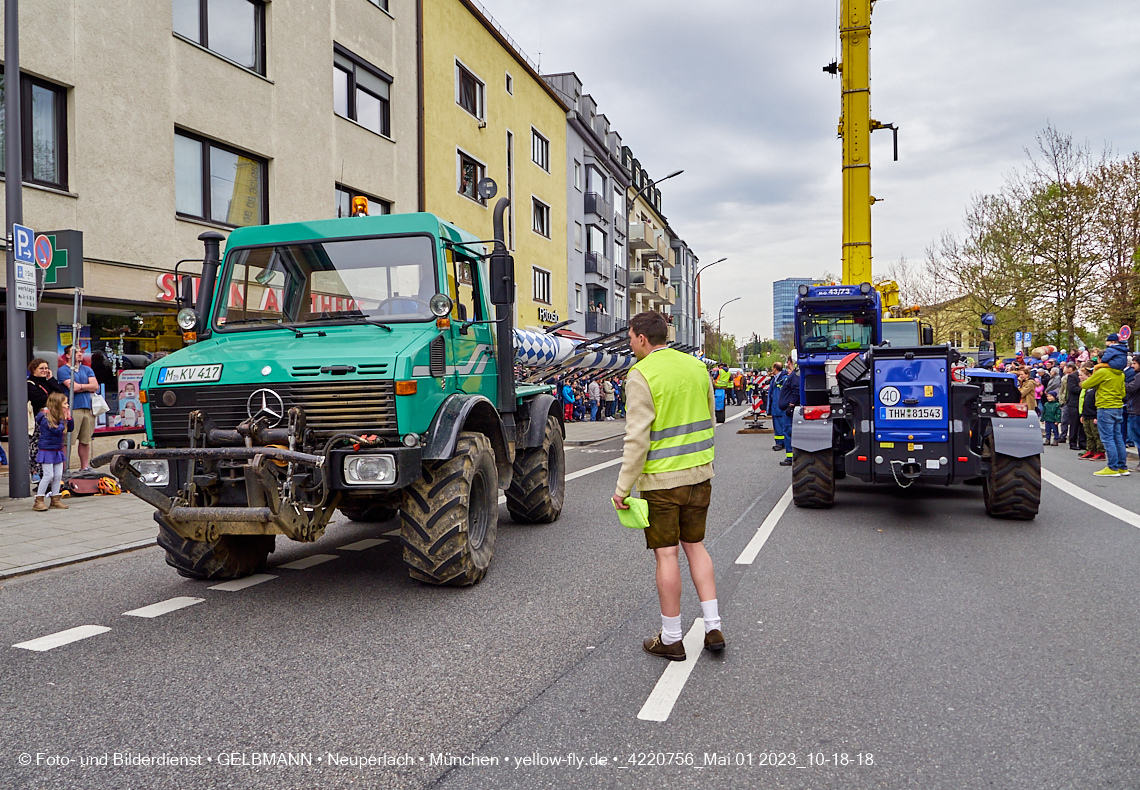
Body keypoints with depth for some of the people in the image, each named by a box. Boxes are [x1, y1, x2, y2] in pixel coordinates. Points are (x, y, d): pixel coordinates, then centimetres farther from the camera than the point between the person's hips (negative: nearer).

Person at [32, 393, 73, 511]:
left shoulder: (60, 416, 7)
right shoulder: (46, 418, -17)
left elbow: (70, 428, 13)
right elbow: (57, 430, -26)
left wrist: (68, 418, -1)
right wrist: (63, 420, -16)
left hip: (57, 450, 8)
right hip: (47, 451, -8)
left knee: (58, 475, 8)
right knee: (48, 475, -8)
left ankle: (55, 499, 17)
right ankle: (38, 501, 1)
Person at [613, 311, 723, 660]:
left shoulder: (641, 374, -14)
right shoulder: (696, 366, 7)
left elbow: (637, 439, -18)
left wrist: (623, 487, -12)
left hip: (662, 479, -6)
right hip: (700, 474, 6)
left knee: (666, 554, 3)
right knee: (695, 546, 17)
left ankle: (671, 638, 15)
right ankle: (713, 627, 19)